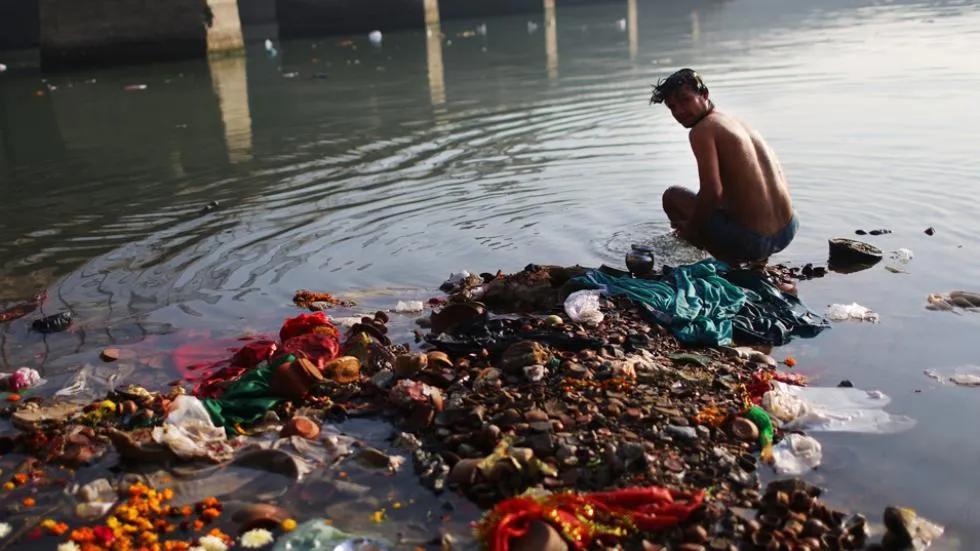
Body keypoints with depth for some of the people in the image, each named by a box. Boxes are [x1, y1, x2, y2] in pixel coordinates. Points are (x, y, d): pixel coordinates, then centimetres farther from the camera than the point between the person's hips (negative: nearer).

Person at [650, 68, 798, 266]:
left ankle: (732, 263, 3)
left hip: (751, 240, -8)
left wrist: (691, 228, -2)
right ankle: (758, 260, 20)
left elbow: (712, 192, -21)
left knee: (672, 196, 13)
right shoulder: (740, 124, 15)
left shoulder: (702, 130, -9)